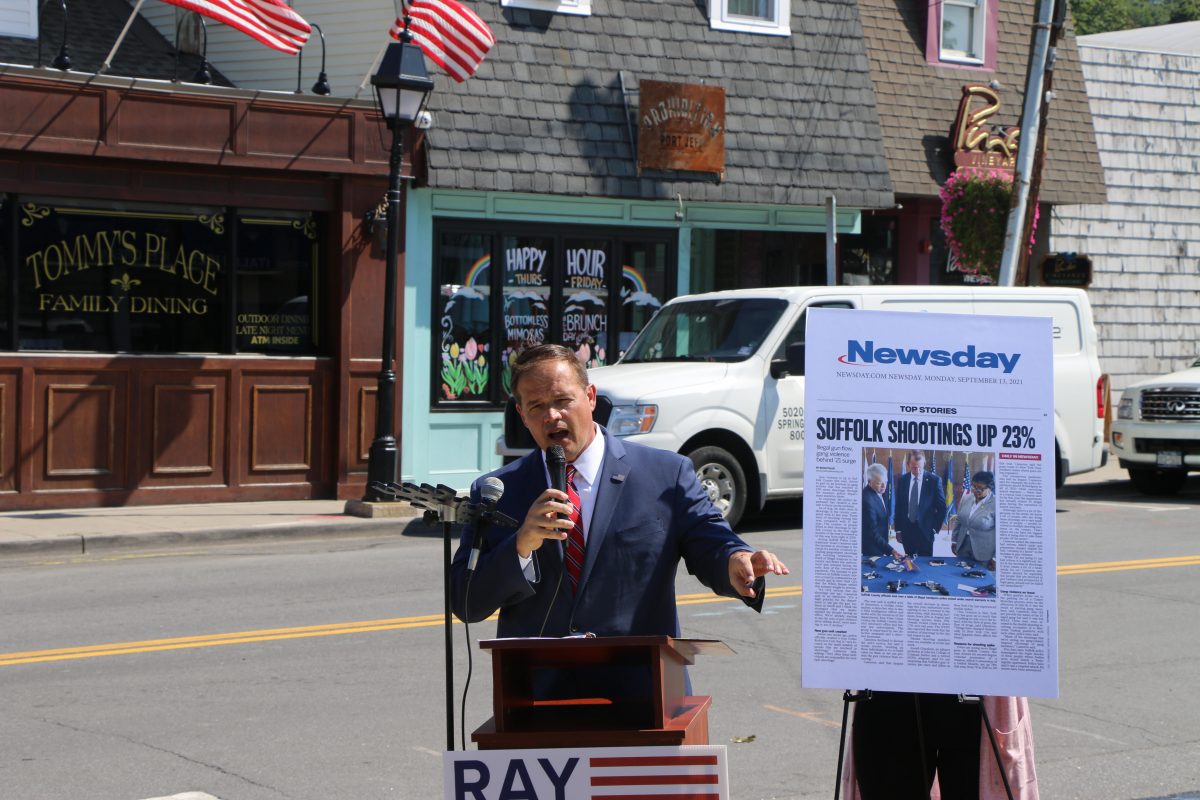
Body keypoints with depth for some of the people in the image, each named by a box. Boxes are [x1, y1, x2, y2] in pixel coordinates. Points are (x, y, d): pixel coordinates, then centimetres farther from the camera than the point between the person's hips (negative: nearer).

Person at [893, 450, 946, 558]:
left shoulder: (934, 480, -5)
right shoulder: (902, 480, 3)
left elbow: (941, 508, 0)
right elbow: (898, 507, 9)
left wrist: (935, 528, -3)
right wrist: (898, 529, 6)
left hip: (925, 530, -3)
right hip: (907, 529, 3)